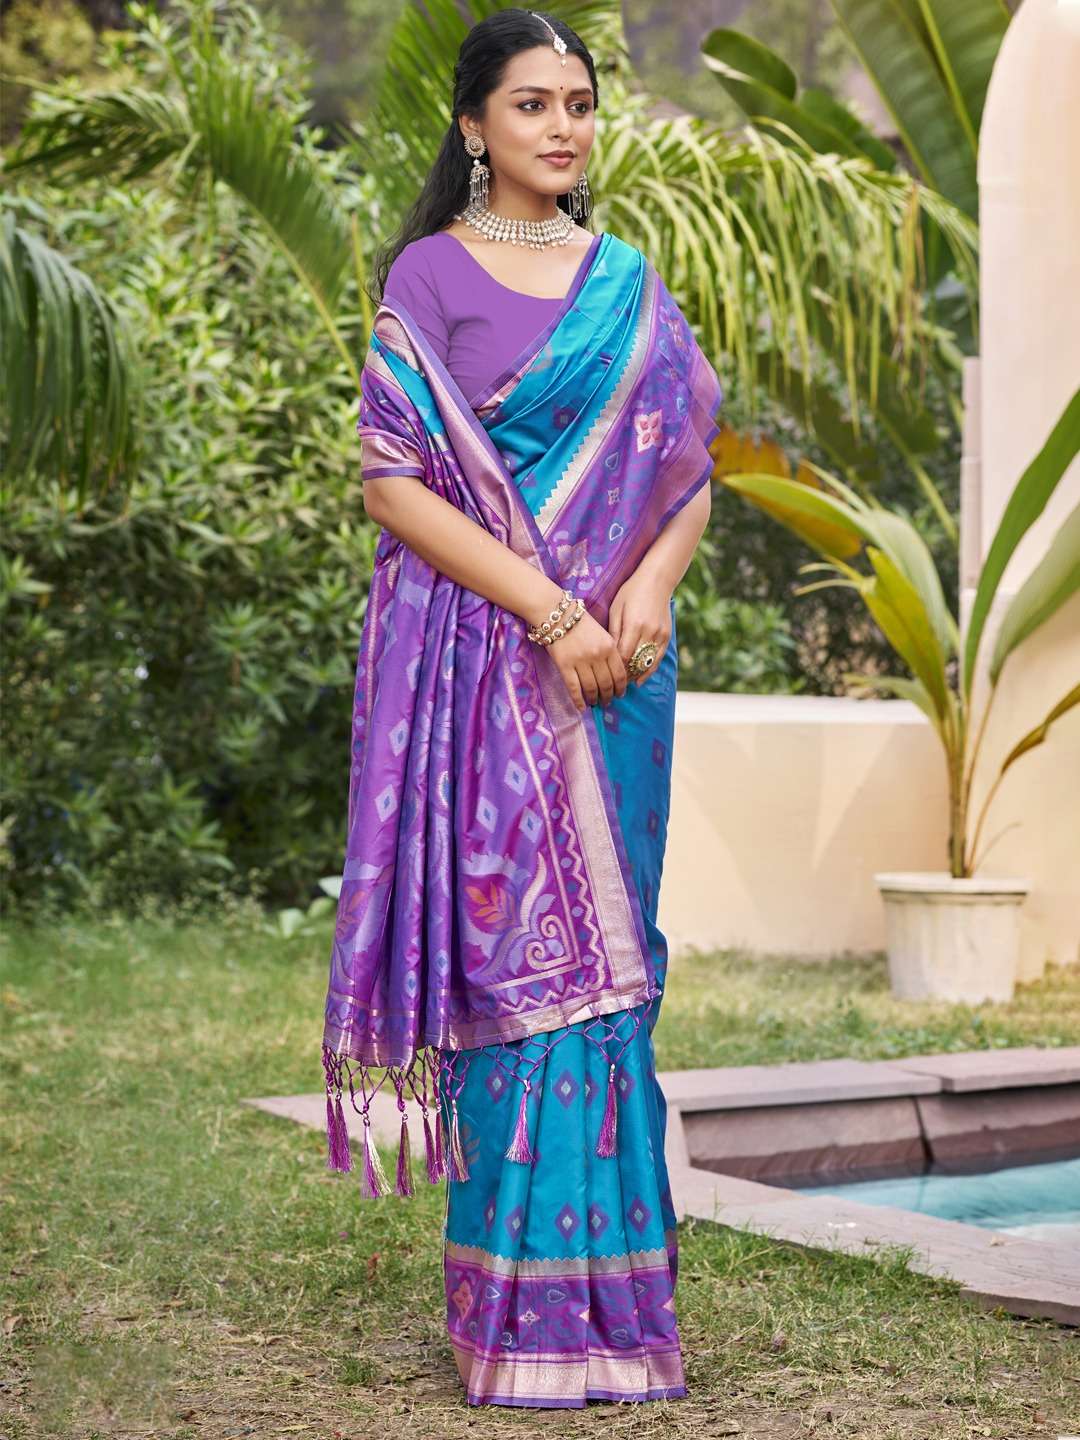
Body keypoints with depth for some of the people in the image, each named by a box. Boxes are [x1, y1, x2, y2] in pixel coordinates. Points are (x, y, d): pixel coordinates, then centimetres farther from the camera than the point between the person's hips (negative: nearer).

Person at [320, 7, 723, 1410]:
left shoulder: (631, 284, 14)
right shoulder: (428, 279, 0)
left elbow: (692, 470, 13)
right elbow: (392, 480, -7)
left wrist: (650, 586, -7)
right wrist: (549, 610, -15)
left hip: (618, 658, 4)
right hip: (482, 656, -4)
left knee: (607, 954, 6)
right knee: (513, 950, -6)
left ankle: (616, 1282, 15)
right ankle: (525, 1308, 3)